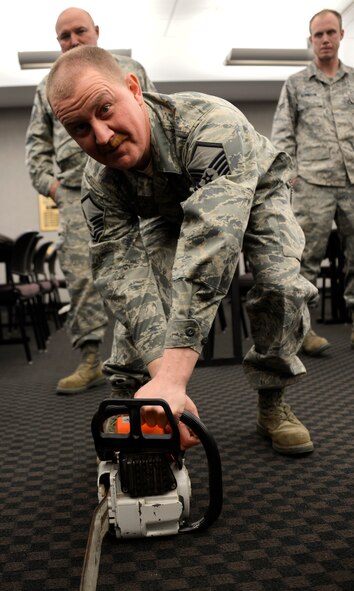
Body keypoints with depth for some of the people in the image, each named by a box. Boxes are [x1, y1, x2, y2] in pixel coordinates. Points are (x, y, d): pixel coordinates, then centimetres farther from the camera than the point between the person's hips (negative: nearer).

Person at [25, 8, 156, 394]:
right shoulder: (49, 87, 21)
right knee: (80, 275, -7)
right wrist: (46, 181, 6)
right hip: (76, 193, 2)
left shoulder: (129, 71, 17)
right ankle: (90, 360, 0)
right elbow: (36, 142, 21)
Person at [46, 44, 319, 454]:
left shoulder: (210, 124, -46)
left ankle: (272, 404, -3)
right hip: (174, 209, 3)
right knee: (140, 289, -19)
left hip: (255, 192, -2)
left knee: (281, 284, -24)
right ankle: (131, 397, 1)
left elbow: (210, 243, -57)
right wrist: (162, 376, -51)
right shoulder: (100, 183, -29)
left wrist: (173, 377, -63)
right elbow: (124, 283, -36)